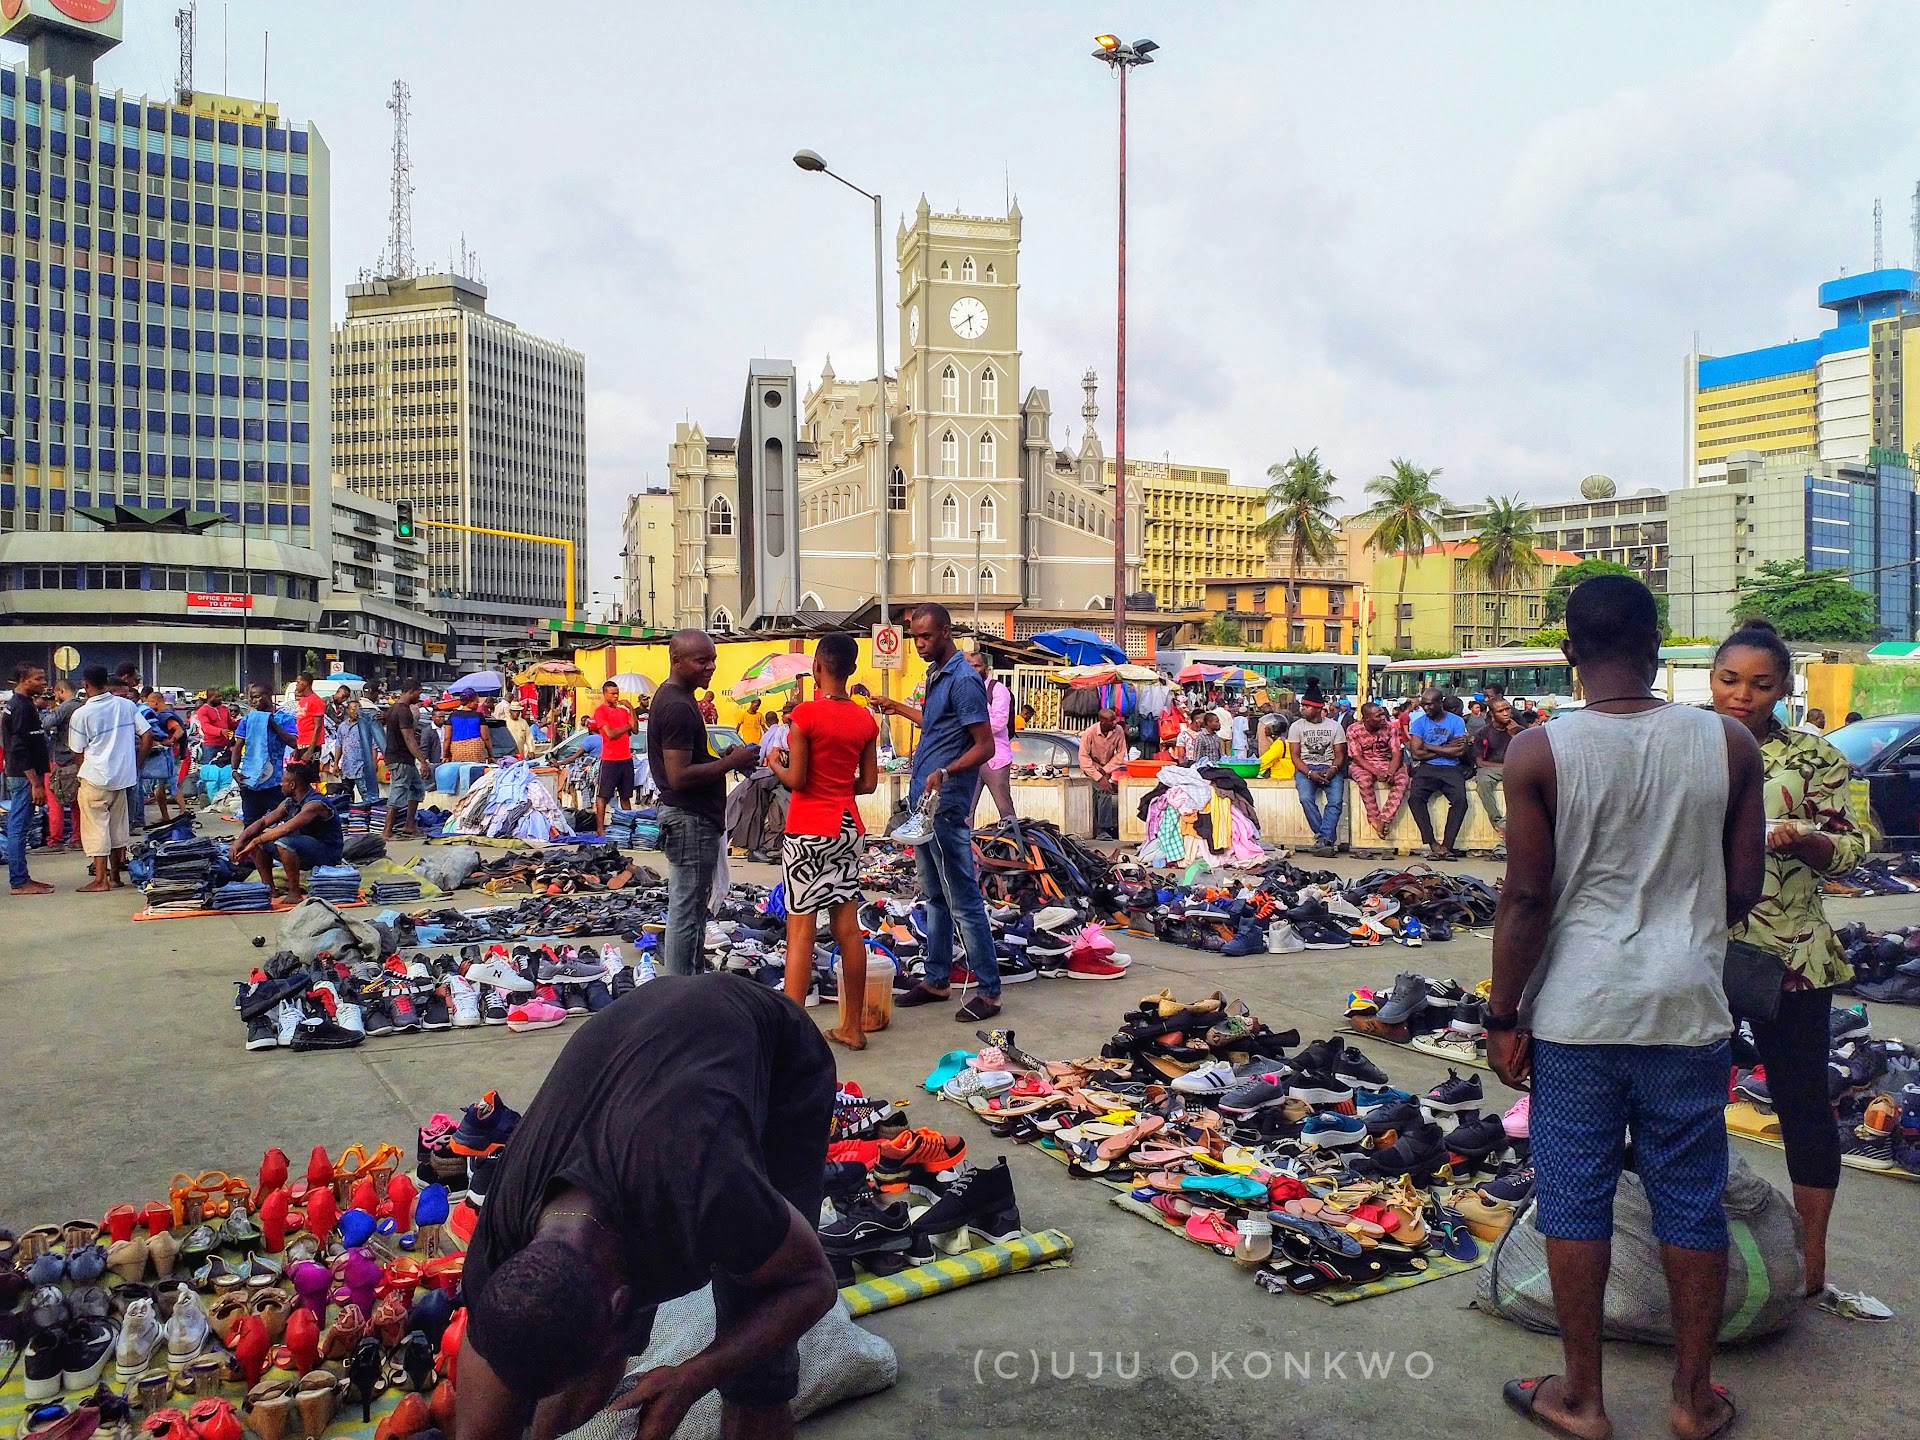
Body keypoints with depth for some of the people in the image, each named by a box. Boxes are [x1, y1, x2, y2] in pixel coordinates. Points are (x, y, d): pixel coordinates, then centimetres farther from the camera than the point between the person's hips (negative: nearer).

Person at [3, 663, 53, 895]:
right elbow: (20, 749, -21)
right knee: (19, 828, -6)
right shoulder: (22, 707, -16)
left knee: (18, 828, 12)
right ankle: (19, 882, -3)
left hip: (22, 774, 10)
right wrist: (35, 783, -21)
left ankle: (21, 878, 18)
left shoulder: (21, 704, 14)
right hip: (24, 775, -10)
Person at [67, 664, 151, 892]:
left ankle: (101, 879, 3)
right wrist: (135, 764, 10)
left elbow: (77, 751, -3)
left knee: (96, 827, 2)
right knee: (117, 825, 13)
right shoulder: (127, 705, 0)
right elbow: (147, 737, -1)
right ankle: (115, 876, 20)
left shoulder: (82, 714, -11)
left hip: (95, 779, -5)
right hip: (123, 776, 5)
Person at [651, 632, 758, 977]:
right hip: (691, 820, -11)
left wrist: (722, 756, 8)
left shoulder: (673, 696, 13)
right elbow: (679, 776, -24)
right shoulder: (678, 706, -20)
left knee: (692, 907, 18)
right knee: (686, 912, -4)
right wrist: (730, 763, -16)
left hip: (690, 817, 11)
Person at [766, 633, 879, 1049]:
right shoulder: (865, 720, 3)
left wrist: (775, 763, 7)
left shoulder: (806, 714, -13)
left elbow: (795, 780, -12)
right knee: (848, 927, 10)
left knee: (801, 929, -3)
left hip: (808, 830, -5)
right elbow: (869, 783, 6)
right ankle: (852, 1027, 17)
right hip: (848, 827, 5)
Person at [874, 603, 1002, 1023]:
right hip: (922, 801, 10)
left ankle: (989, 991, 2)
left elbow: (985, 745, -19)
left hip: (945, 807, -10)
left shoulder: (964, 680, -15)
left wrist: (945, 773, -32)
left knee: (964, 902, -5)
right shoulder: (935, 674, 14)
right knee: (935, 898, 16)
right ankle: (936, 980, 26)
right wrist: (897, 708, 38)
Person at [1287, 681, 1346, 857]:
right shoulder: (1296, 726, 6)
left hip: (1330, 768, 1)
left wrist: (1333, 769, -16)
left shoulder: (1334, 726, 8)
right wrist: (1310, 773, -16)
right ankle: (1328, 839, -22)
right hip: (1305, 768, 0)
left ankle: (1323, 839, -31)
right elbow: (1295, 755, 1)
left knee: (1336, 800, -28)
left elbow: (1339, 754, 6)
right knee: (1306, 798, -30)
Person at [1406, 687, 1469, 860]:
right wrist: (1446, 749, -4)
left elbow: (1460, 750, -8)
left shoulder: (1456, 721, 6)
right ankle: (1432, 844, -26)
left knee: (1460, 800, -28)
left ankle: (1446, 845, -25)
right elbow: (1416, 753, -5)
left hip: (1451, 769, 0)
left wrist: (1429, 747, -5)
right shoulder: (1418, 722, 6)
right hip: (1427, 768, 0)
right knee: (1415, 797, -28)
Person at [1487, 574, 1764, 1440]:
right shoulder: (1728, 743, -3)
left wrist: (1502, 1017, -2)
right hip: (1687, 1009, 3)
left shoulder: (1538, 752, -11)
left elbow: (1526, 898, -11)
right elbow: (1744, 891, 3)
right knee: (1690, 1203, 15)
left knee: (1574, 1199, 9)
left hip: (1576, 1012, -2)